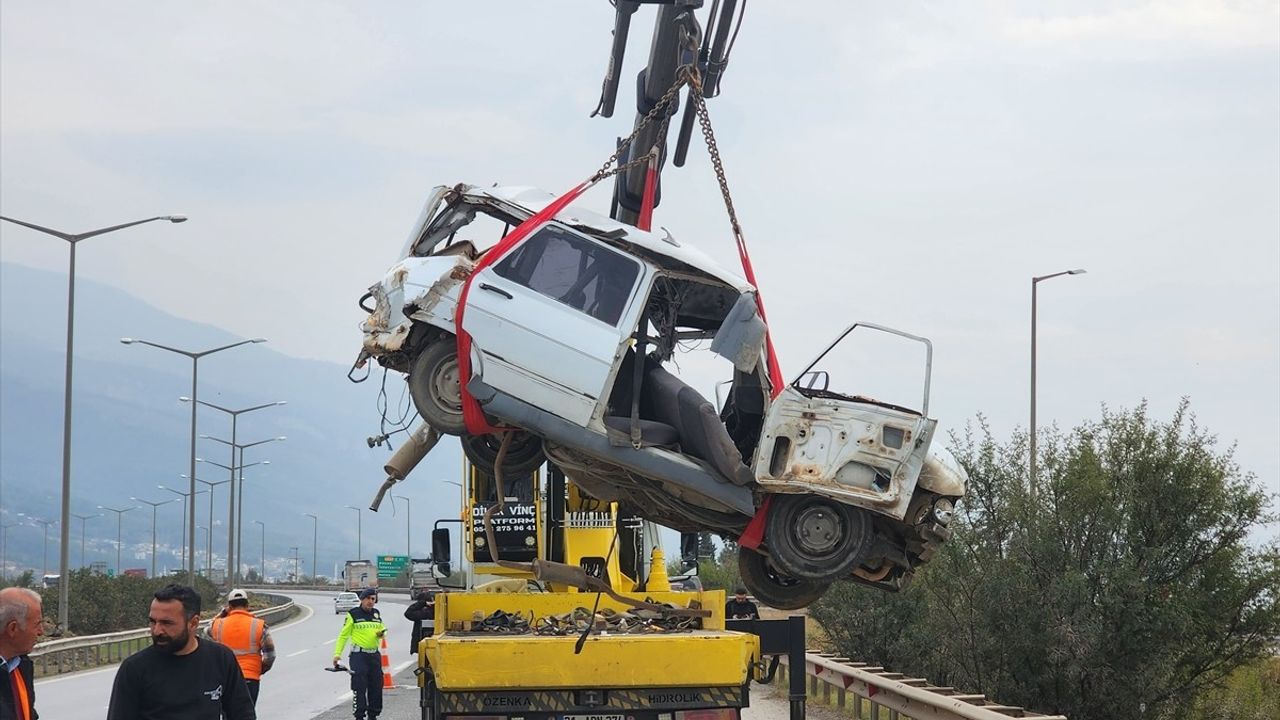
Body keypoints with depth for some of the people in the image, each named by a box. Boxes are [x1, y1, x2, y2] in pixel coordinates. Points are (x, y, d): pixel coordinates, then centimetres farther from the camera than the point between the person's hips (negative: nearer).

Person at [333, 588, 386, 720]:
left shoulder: (377, 614, 12)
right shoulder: (353, 614, -3)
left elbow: (382, 630, 25)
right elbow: (343, 635, -3)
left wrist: (381, 634, 0)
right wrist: (337, 654, -11)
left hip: (375, 655, 5)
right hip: (359, 655, -5)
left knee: (376, 686, 6)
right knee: (359, 687, -9)